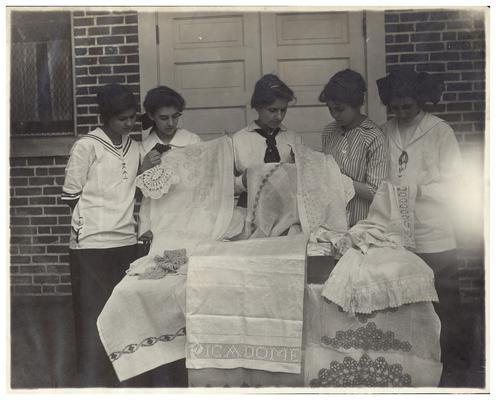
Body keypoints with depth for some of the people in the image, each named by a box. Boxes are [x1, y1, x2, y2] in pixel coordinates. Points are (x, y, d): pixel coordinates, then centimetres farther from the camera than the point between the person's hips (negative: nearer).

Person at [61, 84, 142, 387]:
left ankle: (117, 378, 23)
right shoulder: (86, 146, -6)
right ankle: (93, 383, 12)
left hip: (126, 242, 5)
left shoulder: (134, 148, 11)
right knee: (94, 316, 1)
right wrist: (96, 218, 3)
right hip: (91, 245, -5)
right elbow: (71, 196, -3)